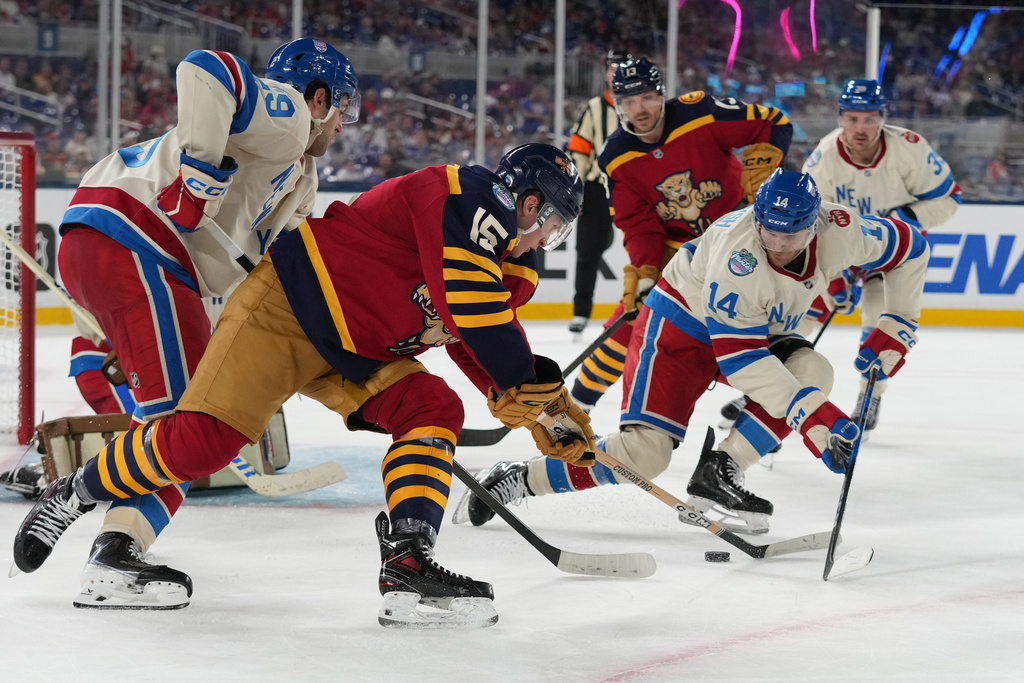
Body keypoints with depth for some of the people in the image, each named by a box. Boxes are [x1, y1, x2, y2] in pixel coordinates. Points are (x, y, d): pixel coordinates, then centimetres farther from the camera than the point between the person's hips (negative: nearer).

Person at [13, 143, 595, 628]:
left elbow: (489, 342, 15)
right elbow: (468, 306, -28)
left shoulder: (507, 258, 12)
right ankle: (78, 493, 5)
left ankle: (408, 562, -17)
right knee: (203, 442, -17)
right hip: (291, 304, -10)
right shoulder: (469, 198, -19)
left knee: (434, 409, -8)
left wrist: (543, 407, 2)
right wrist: (526, 385, -21)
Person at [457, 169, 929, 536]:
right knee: (643, 452, -20)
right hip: (683, 321, -6)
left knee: (812, 371, -24)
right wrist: (809, 413, -41)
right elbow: (740, 359, -36)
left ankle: (716, 475, -20)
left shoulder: (838, 231, -21)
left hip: (761, 330, 6)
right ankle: (518, 480, -7)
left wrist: (895, 331, -5)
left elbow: (909, 247, -2)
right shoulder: (736, 254, -37)